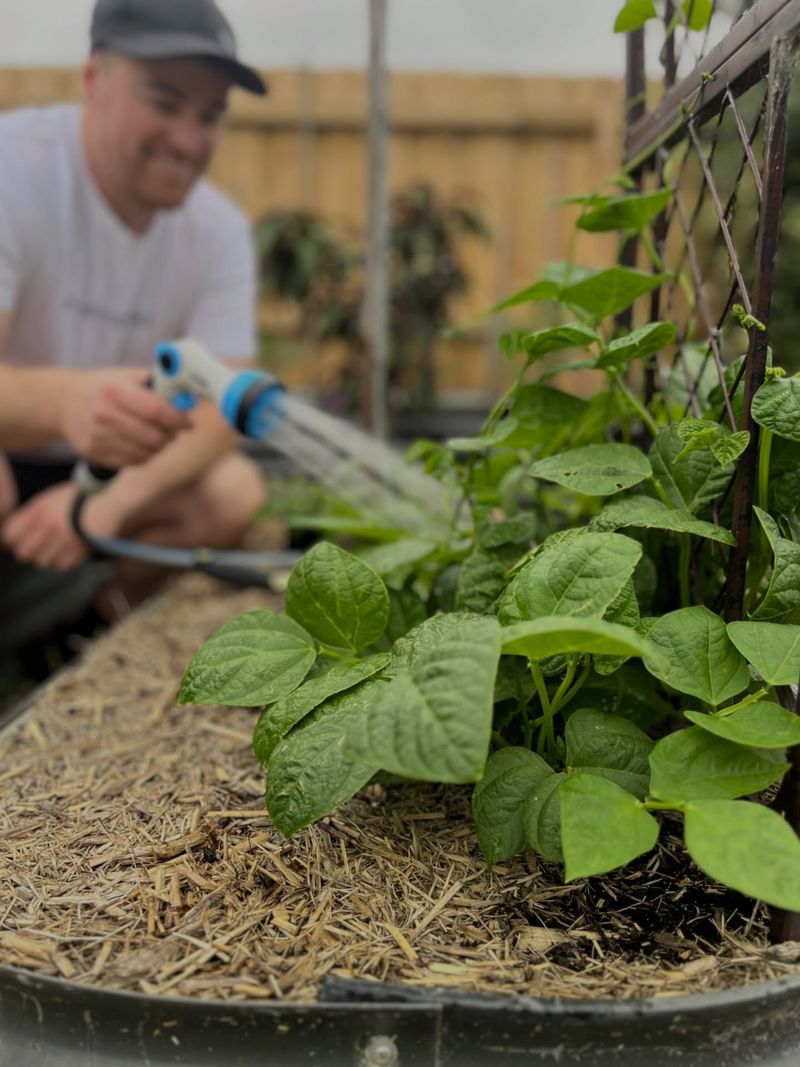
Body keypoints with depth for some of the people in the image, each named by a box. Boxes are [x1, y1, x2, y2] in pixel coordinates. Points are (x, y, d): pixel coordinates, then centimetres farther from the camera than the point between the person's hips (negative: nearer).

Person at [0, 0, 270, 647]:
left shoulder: (220, 230, -8)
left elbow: (220, 406, -14)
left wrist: (114, 499, -32)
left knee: (234, 495, -20)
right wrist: (63, 400, -57)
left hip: (91, 465, 5)